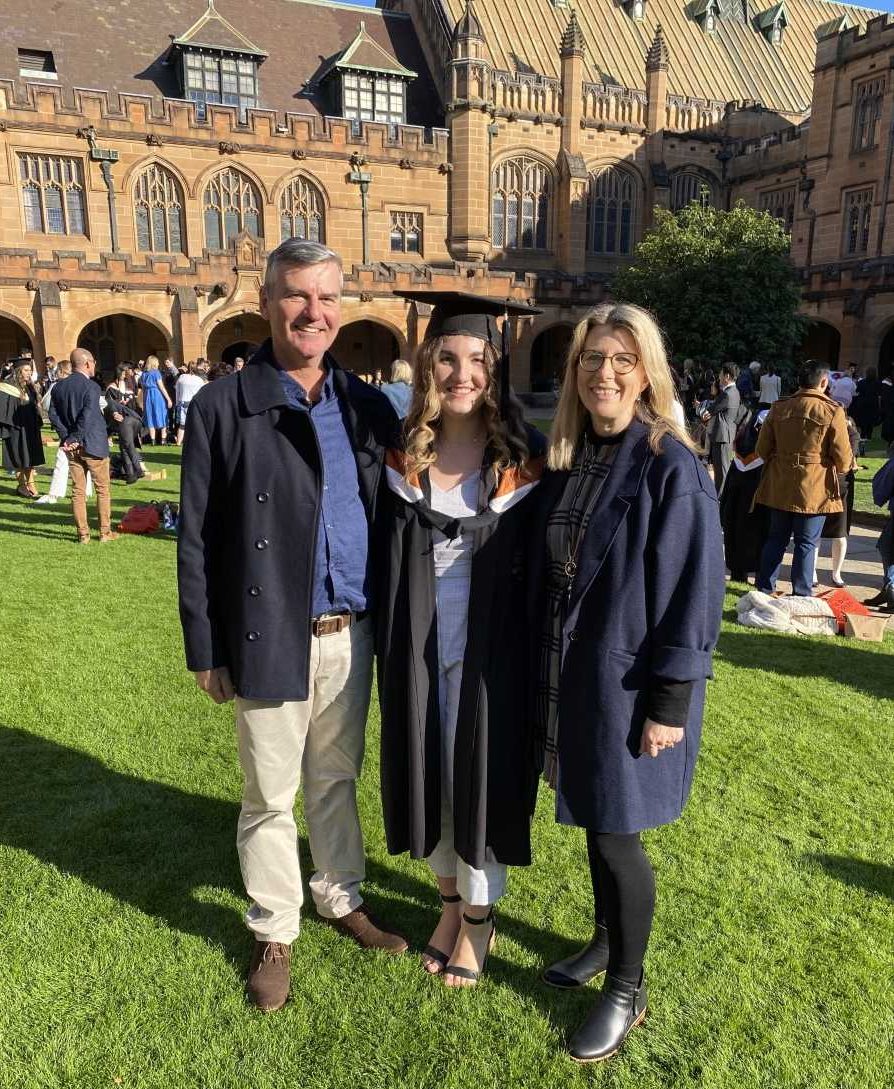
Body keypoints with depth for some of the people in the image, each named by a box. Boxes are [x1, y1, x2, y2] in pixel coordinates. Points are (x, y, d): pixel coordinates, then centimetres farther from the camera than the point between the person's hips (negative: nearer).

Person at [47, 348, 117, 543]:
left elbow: (53, 415, 0)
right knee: (103, 489, 7)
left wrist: (67, 438, -3)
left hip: (72, 447, 6)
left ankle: (82, 534, 12)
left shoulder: (58, 387, 5)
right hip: (94, 445, -5)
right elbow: (87, 417, -21)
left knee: (78, 490, 10)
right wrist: (74, 439, -12)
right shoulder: (91, 387, -14)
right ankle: (105, 532, 9)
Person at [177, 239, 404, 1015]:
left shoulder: (369, 408, 4)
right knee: (271, 796, 13)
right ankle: (274, 933, 34)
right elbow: (196, 540, -5)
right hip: (270, 639, -3)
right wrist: (206, 651, -6)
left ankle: (342, 898, 42)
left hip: (351, 634, 4)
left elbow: (389, 519, 8)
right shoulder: (222, 407, -7)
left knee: (337, 780, 20)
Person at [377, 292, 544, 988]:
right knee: (429, 772, 14)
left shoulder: (523, 460, -7)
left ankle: (480, 916, 32)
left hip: (490, 647, -3)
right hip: (418, 647, 3)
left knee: (481, 775, 8)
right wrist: (388, 646, 1)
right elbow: (384, 558, 5)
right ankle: (452, 898, 38)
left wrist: (532, 656, -7)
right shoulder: (402, 457, 0)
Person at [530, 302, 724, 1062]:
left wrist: (669, 700, -16)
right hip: (570, 675, 6)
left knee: (615, 833, 5)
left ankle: (626, 991, 28)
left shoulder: (671, 468, -16)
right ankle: (608, 942, 43)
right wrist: (545, 671, 11)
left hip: (630, 682, -6)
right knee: (596, 820, 20)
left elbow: (695, 592, -16)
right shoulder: (565, 460, 3)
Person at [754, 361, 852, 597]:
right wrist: (837, 471, 14)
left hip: (779, 486, 4)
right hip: (815, 489, -4)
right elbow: (843, 459, -8)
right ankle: (801, 595, 12)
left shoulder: (779, 407, 1)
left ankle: (765, 588, 21)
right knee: (806, 543, 6)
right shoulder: (833, 412, -10)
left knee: (776, 538, 15)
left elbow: (762, 449, 6)